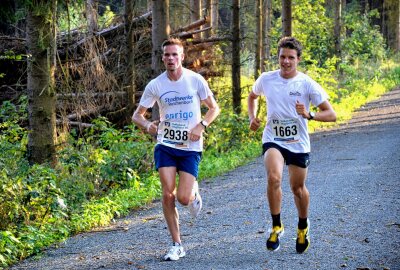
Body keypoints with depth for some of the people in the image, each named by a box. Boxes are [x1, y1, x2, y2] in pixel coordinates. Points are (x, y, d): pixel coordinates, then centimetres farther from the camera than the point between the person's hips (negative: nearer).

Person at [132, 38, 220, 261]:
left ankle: (194, 192, 31)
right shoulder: (155, 85, -3)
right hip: (165, 145, 1)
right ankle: (177, 245, 3)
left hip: (191, 147, -1)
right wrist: (148, 125, -18)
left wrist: (201, 126, -12)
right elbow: (137, 115, 4)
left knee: (183, 198, -9)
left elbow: (214, 108, 5)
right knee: (168, 194, -10)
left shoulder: (196, 80, -6)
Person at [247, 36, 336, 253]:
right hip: (273, 140, 0)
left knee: (298, 188, 11)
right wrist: (252, 117, 6)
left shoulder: (307, 84, -9)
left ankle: (303, 226, 40)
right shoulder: (266, 79, -2)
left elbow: (331, 115, -9)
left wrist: (309, 115, -26)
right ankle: (276, 226, -11)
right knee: (273, 177, -26)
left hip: (298, 144, 0)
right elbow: (252, 96, 22)